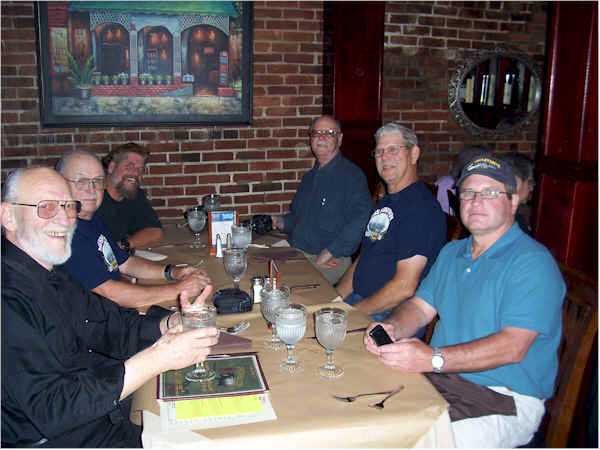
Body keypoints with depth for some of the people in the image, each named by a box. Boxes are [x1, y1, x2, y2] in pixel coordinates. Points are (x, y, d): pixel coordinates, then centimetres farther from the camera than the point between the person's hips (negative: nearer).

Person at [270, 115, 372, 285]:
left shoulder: (352, 175, -7)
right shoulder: (309, 177, 20)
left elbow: (362, 220, -22)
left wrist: (329, 252, -23)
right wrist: (281, 222, 12)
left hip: (328, 264, -7)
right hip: (296, 258, 7)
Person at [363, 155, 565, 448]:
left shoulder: (533, 262, -12)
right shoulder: (451, 253, 15)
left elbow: (513, 347, -22)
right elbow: (420, 306, 14)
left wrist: (433, 358, -30)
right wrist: (392, 328, -10)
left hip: (506, 400, -6)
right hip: (440, 379, 7)